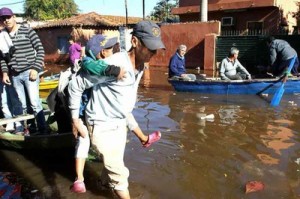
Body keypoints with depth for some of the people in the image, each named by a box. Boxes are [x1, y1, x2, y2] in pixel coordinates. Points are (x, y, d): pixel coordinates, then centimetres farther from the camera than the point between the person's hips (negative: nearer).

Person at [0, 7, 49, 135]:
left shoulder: (27, 31, -2)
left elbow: (40, 50, -3)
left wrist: (35, 69, -10)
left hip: (29, 72, -4)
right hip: (14, 75, 4)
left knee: (34, 103, -7)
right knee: (22, 105, 10)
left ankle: (44, 130, 3)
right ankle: (22, 128, 21)